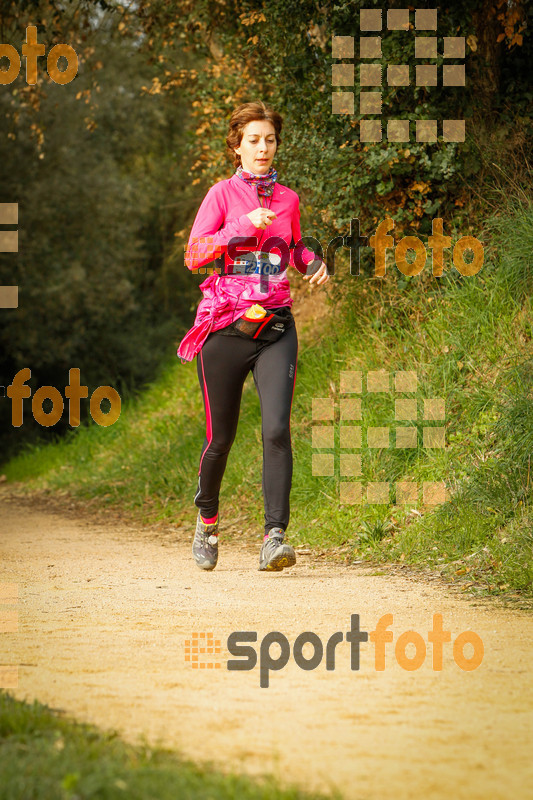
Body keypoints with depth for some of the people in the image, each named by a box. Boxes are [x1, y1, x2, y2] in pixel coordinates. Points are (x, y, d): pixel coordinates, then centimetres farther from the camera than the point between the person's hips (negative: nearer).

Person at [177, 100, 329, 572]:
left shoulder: (288, 199, 12)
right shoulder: (223, 194, 2)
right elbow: (193, 256, -9)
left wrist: (313, 262, 8)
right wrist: (243, 226, -19)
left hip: (276, 326, 2)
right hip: (226, 327, -2)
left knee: (277, 428, -17)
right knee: (221, 436, 6)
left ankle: (274, 537, -20)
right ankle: (207, 521, 33)